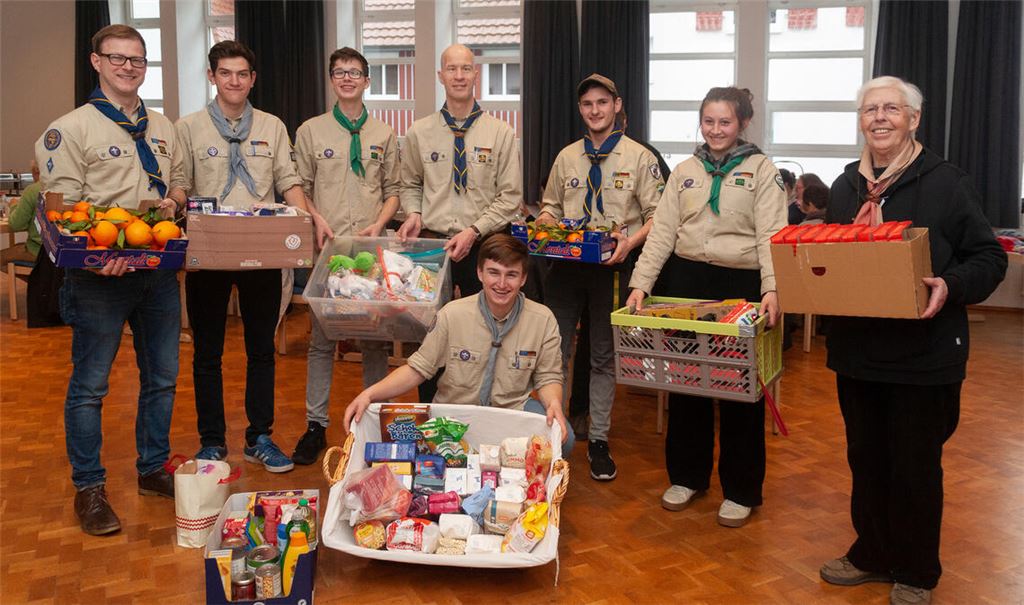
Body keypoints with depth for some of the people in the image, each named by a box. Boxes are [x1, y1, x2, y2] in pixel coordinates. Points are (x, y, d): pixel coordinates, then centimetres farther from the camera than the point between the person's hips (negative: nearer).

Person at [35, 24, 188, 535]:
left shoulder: (162, 128, 15)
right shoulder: (71, 129, -3)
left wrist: (173, 200, -2)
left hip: (158, 270, 6)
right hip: (100, 276, -5)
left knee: (162, 377, 12)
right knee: (90, 384, 2)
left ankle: (153, 470, 29)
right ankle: (88, 488, 16)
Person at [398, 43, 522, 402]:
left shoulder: (500, 133, 0)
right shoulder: (419, 132, 6)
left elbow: (510, 195, -3)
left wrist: (474, 230, -13)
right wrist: (413, 214, -4)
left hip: (482, 246, -1)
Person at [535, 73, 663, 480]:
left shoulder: (639, 157, 1)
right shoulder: (567, 157, 12)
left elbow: (657, 215, -2)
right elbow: (550, 206, 19)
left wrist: (630, 241, -20)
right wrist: (544, 224, -3)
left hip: (612, 267, -3)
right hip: (566, 264, 3)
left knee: (604, 356, 8)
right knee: (554, 352, 4)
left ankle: (598, 441, 19)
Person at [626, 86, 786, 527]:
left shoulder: (760, 169, 0)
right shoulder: (685, 171, 10)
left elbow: (771, 234, -10)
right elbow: (662, 231, 4)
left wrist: (772, 289, -24)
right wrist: (640, 282, -8)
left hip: (741, 283, -3)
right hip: (687, 280, 4)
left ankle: (741, 491, 19)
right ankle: (687, 475, 28)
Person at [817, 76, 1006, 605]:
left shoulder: (947, 182, -6)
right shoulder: (846, 186, 10)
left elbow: (989, 258, -5)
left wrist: (950, 286, -24)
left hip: (924, 354, -5)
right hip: (856, 348, 5)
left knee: (915, 466, 6)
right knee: (866, 457, 15)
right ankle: (872, 553, 33)